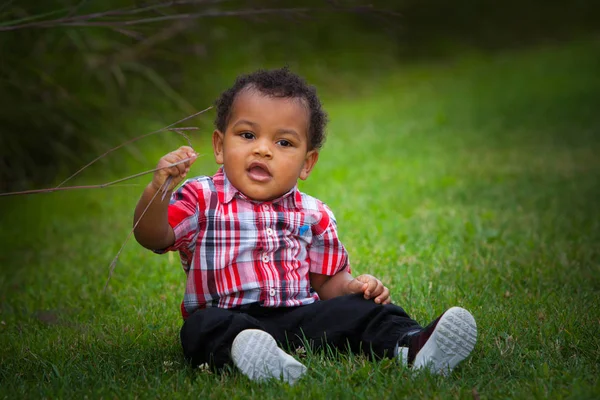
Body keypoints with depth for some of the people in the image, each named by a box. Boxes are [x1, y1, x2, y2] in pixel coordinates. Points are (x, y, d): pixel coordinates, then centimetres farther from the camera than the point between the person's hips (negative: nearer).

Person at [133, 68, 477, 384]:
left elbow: (326, 282, 20)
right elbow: (152, 237, -8)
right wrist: (158, 188, -26)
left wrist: (352, 287, -3)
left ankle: (410, 345, -40)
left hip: (301, 318, 3)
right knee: (202, 327, -34)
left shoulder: (314, 216, 14)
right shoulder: (201, 199, 6)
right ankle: (244, 351, -61)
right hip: (230, 319, -3)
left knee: (358, 309, -18)